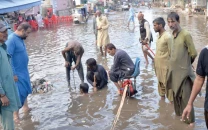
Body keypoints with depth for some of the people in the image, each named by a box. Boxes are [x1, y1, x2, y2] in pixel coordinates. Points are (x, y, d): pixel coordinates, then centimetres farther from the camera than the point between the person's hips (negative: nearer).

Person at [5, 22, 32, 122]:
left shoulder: (20, 38, 5)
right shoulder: (11, 39, -22)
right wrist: (13, 74, -23)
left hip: (24, 71, 9)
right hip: (17, 73, -9)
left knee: (25, 90, 21)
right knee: (19, 93, -2)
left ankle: (25, 107, 39)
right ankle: (15, 115, 13)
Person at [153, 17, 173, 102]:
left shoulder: (167, 36, -19)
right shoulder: (159, 36, 7)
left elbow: (171, 53, -17)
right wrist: (155, 62, 16)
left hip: (165, 65, -8)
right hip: (158, 64, 8)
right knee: (160, 82, 19)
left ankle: (171, 101, 12)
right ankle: (162, 97, 33)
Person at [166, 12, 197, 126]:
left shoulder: (186, 35, -16)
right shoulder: (172, 35, 5)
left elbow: (193, 54, -12)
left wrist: (185, 64, 2)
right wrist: (176, 63, 8)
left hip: (183, 71, -7)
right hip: (174, 71, 7)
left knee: (186, 97, 0)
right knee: (176, 95, 18)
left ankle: (190, 120, 14)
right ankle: (179, 114, 35)